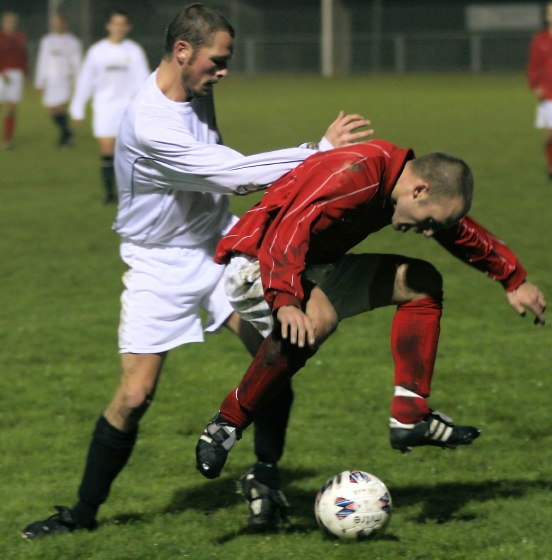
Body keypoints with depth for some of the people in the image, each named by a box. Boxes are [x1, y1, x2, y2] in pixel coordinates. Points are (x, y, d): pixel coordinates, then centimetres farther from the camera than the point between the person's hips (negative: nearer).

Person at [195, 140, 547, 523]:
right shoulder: (353, 176, -28)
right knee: (316, 319, -40)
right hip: (257, 267, -10)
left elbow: (462, 233, 21)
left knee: (422, 283, 6)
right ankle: (225, 428, -29)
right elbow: (286, 232, -37)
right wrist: (286, 302, -49)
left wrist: (514, 279, 24)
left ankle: (410, 419, -1)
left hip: (314, 269, 10)